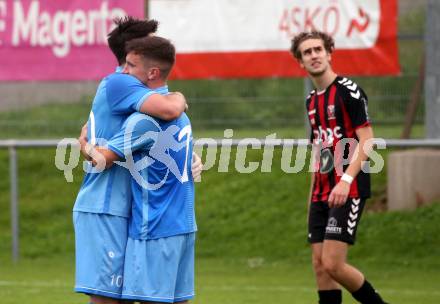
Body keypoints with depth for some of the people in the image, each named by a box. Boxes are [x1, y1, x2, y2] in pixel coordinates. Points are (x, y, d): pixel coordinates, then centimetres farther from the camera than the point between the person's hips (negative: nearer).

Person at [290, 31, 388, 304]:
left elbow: (366, 141, -15)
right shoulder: (312, 99, 16)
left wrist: (346, 180, -24)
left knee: (333, 264, -14)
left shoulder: (348, 91, -9)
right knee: (320, 265, 3)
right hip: (322, 194, 8)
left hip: (348, 192, -8)